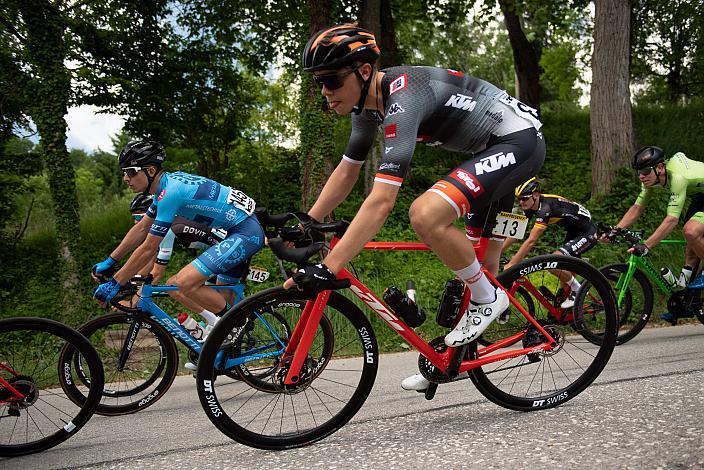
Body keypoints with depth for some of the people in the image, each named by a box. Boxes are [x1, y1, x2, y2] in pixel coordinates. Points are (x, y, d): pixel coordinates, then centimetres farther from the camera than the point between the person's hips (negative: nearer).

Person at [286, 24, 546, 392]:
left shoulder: (402, 101, -31)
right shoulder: (367, 101, -2)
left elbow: (381, 202, -38)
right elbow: (347, 171, 10)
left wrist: (327, 269, -39)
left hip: (519, 140, -10)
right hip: (487, 146, 10)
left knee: (425, 214, -29)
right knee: (477, 258, 14)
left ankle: (488, 298, -7)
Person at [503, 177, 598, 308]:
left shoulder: (545, 207, -30)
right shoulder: (530, 207, -5)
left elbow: (531, 241, -35)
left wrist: (510, 266, -35)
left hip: (587, 234, -9)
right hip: (573, 232, 9)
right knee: (564, 275, 10)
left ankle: (577, 290, -2)